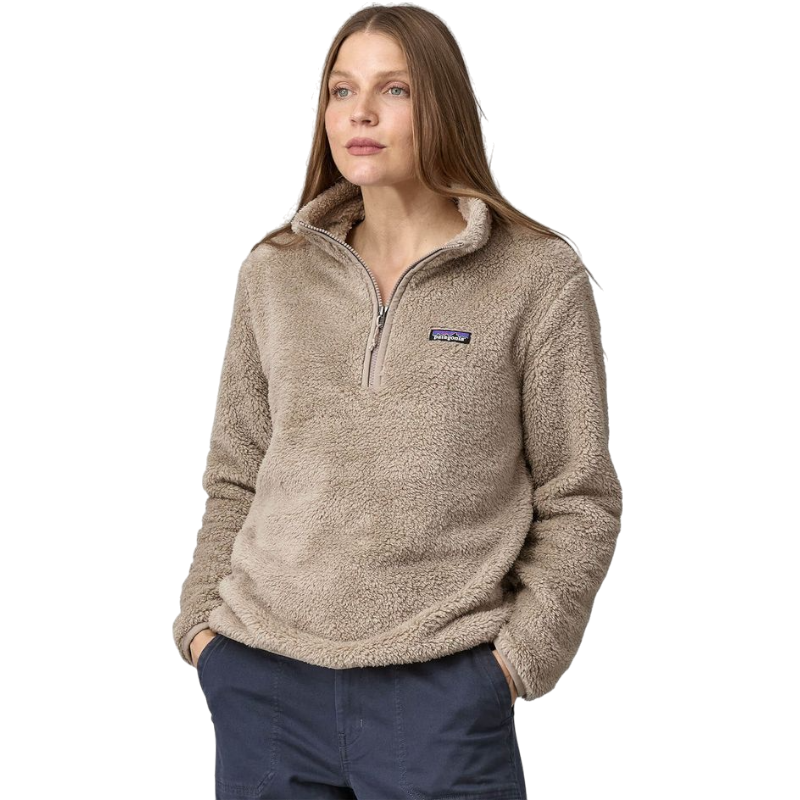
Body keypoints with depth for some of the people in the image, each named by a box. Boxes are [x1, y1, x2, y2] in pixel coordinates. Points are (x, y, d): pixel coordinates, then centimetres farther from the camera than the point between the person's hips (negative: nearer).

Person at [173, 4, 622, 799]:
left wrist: (518, 655, -7)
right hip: (261, 681, 3)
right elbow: (234, 481, 14)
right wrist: (203, 619, 4)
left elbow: (580, 499, 0)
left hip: (440, 690, -3)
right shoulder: (272, 273, 8)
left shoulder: (539, 277, -1)